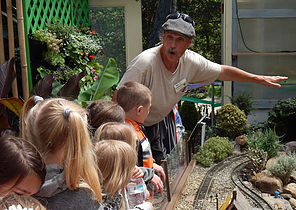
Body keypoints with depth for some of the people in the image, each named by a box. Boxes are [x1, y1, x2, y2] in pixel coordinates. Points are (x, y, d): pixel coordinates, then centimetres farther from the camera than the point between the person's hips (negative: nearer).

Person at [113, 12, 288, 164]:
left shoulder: (191, 61, -15)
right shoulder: (145, 62, -34)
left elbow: (223, 72, 2)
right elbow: (118, 99, -31)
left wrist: (259, 79, 3)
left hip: (159, 121, 6)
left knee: (161, 161, 19)